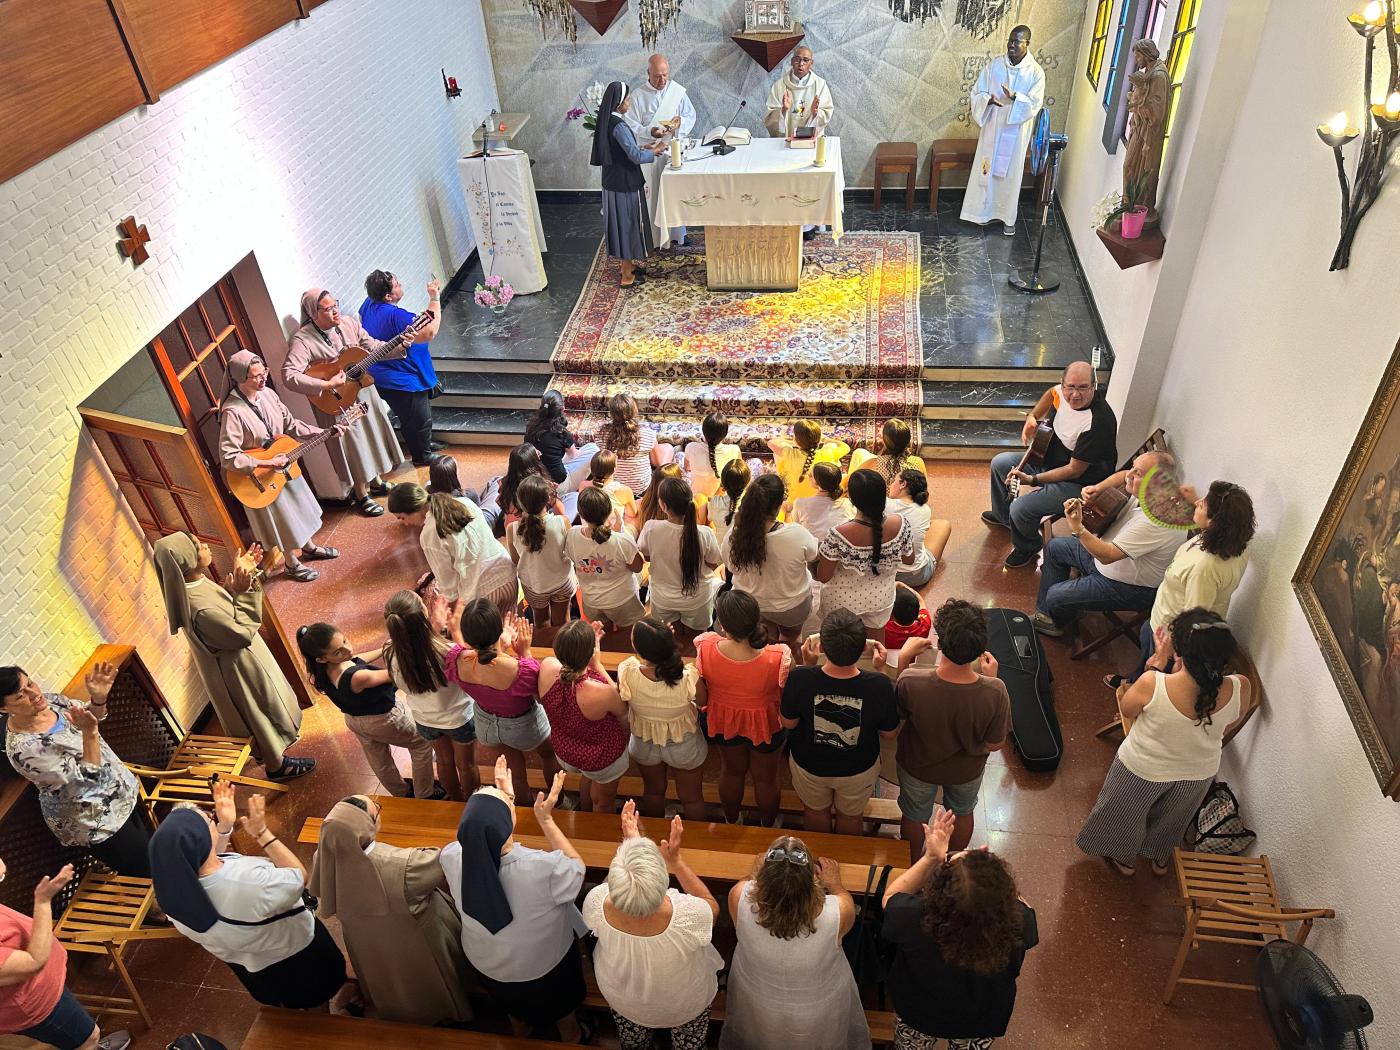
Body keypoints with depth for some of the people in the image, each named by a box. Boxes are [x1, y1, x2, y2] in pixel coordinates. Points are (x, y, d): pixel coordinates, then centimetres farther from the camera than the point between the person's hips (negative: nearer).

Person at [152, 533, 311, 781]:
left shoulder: (195, 581, -12)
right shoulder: (200, 608, -40)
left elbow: (225, 605, 4)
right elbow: (243, 634, -28)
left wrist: (241, 574, -5)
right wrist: (242, 593, -29)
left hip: (240, 660, 9)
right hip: (238, 669, -9)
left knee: (259, 712, 31)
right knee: (260, 713, 15)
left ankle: (264, 750, 55)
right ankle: (276, 764, 38)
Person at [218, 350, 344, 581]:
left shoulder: (268, 393, -10)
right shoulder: (232, 411, -30)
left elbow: (291, 425, 1)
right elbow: (228, 458, -30)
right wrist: (267, 463, -29)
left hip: (284, 466, 7)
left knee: (299, 508, 25)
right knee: (281, 522, 12)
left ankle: (309, 548, 49)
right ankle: (292, 564, 36)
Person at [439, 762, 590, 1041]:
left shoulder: (452, 858, -34)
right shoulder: (543, 869, -45)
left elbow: (476, 833, -8)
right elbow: (576, 867, -20)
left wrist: (501, 799, -4)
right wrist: (546, 819, -20)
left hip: (487, 963, 3)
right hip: (545, 964, -3)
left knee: (513, 1004, 37)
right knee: (561, 1005, 33)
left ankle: (521, 1030, 64)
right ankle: (571, 1035, 60)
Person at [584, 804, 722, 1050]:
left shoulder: (596, 904, -39)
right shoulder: (688, 916, -45)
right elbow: (712, 905, -18)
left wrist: (630, 842, -9)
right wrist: (677, 861, -21)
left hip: (622, 1000, 1)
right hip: (684, 1004, -1)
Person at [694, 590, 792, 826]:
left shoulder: (705, 650, -35)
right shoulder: (779, 658, -40)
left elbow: (700, 699, -17)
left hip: (724, 722, 2)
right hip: (765, 725, -2)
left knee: (731, 771, 33)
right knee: (766, 778, 29)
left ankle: (731, 822, 60)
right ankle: (768, 827, 57)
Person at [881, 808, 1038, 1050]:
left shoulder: (914, 919, -42)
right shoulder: (1017, 923, -38)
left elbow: (891, 895, -17)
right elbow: (1013, 902, -12)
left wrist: (931, 856, -14)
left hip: (919, 1017, -1)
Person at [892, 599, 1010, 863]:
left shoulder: (911, 683, -39)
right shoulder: (994, 692, -37)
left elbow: (895, 714, -15)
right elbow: (996, 744, -17)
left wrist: (903, 658, -14)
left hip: (919, 766, -1)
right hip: (966, 771, 1)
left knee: (914, 815, 31)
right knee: (962, 812, 34)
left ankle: (913, 863, 58)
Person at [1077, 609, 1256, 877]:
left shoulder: (1153, 684, -40)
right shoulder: (1239, 689, -30)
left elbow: (1126, 709, -14)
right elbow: (1227, 727, -7)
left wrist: (1158, 663, -16)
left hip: (1143, 770, -3)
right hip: (1199, 773, 3)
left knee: (1127, 813, 30)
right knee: (1171, 816, 35)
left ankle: (1124, 858, 56)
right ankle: (1160, 859, 61)